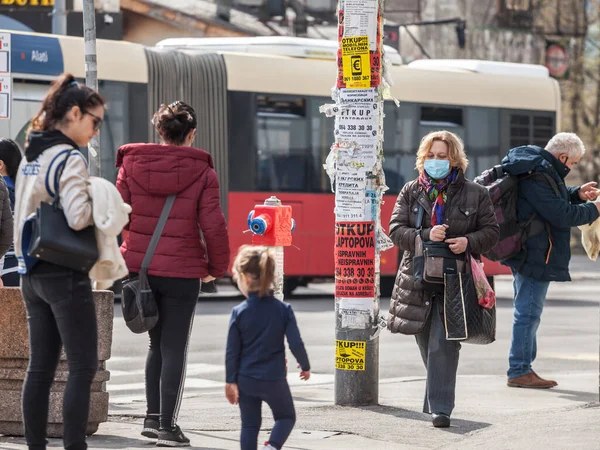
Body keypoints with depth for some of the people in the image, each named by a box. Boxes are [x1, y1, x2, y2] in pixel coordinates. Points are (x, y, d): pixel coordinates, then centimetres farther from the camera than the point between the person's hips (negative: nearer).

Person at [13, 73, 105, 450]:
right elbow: (78, 217, -25)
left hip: (33, 274, 9)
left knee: (41, 367, 9)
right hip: (65, 274, -8)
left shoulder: (31, 157, 14)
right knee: (83, 366, -4)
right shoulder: (70, 159, -14)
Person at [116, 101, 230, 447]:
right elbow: (213, 225, -9)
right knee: (174, 347, 4)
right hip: (182, 272, -3)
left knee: (158, 343, 20)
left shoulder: (132, 163, 1)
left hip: (139, 266, 3)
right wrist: (217, 268, 4)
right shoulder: (201, 171, -6)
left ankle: (152, 417, 19)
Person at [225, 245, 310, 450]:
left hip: (246, 380, 1)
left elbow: (232, 351, -6)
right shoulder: (283, 310, -8)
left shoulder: (238, 312, -8)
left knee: (249, 424, 12)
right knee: (286, 416, 18)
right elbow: (296, 344, -9)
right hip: (275, 379, -1)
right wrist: (305, 366, 9)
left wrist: (230, 381, 1)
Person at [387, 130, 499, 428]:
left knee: (443, 345, -13)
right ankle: (437, 398, 30)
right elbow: (396, 230, 0)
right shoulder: (410, 192, 7)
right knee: (427, 345, 11)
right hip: (418, 278, 3)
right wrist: (426, 236, -18)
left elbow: (492, 231, 5)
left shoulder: (474, 194, 2)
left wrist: (468, 242, -16)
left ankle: (440, 407, -13)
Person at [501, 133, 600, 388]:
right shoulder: (538, 177, -21)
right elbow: (562, 214, -22)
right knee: (528, 312, -7)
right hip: (535, 257, -11)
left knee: (528, 312, 15)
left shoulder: (539, 169, 13)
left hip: (529, 256, 11)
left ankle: (523, 368, 21)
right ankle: (519, 372, -4)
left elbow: (554, 200, 27)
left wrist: (577, 194, 11)